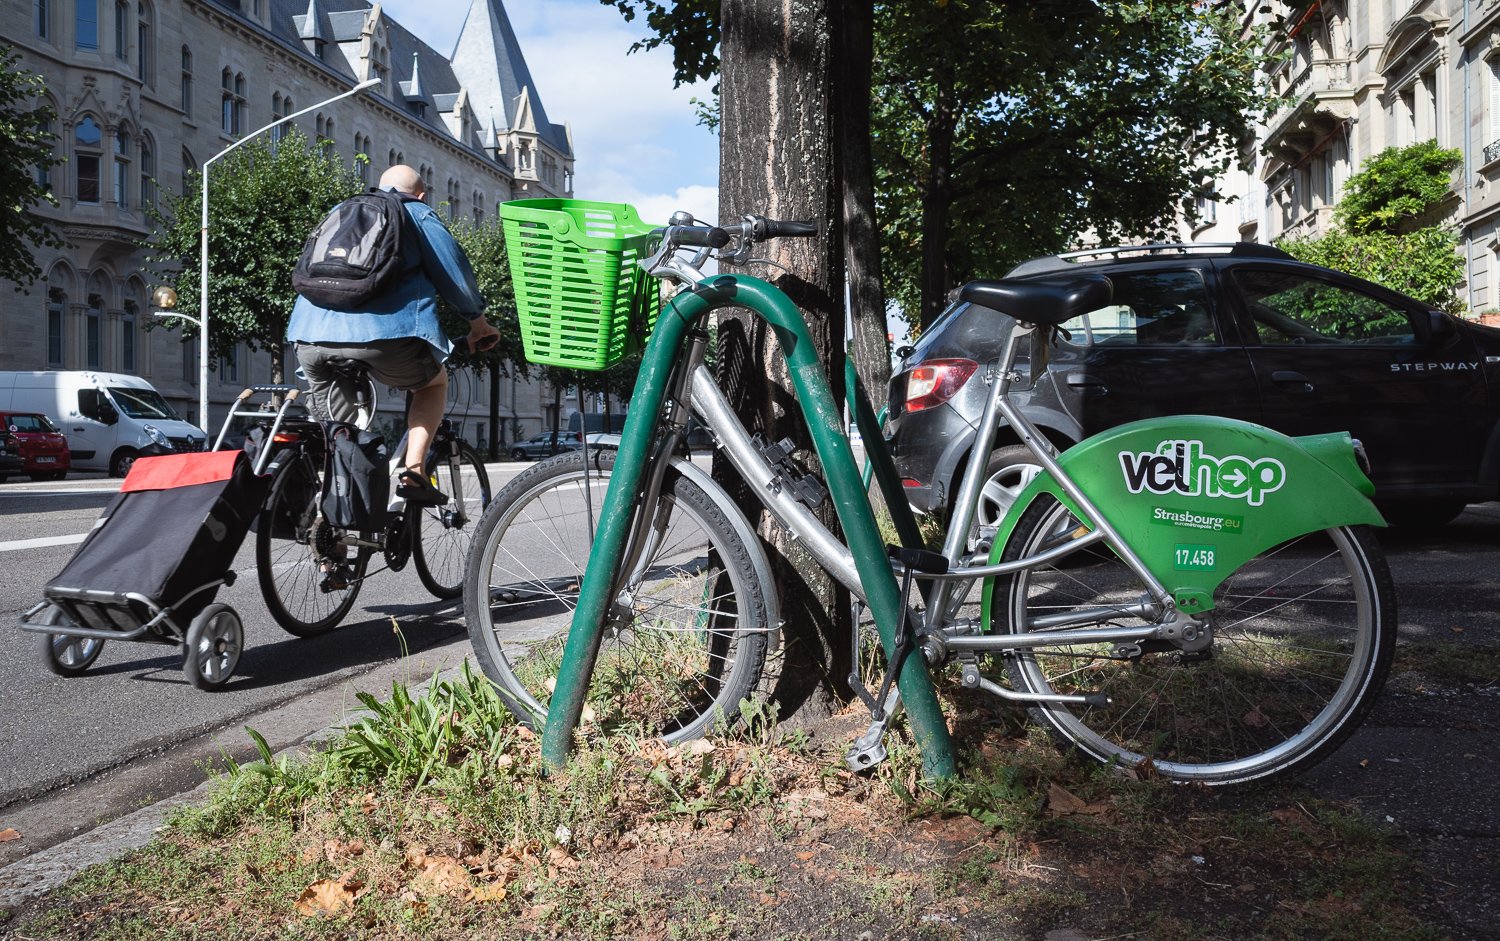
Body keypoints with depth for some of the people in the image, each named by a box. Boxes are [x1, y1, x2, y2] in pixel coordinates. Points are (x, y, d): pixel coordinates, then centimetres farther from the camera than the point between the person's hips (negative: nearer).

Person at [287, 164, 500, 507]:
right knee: (434, 381, 23)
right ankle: (414, 471, 6)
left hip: (312, 337, 5)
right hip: (385, 334, -4)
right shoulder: (419, 215, 15)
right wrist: (478, 321, 27)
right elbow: (455, 273, 12)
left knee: (336, 431, 23)